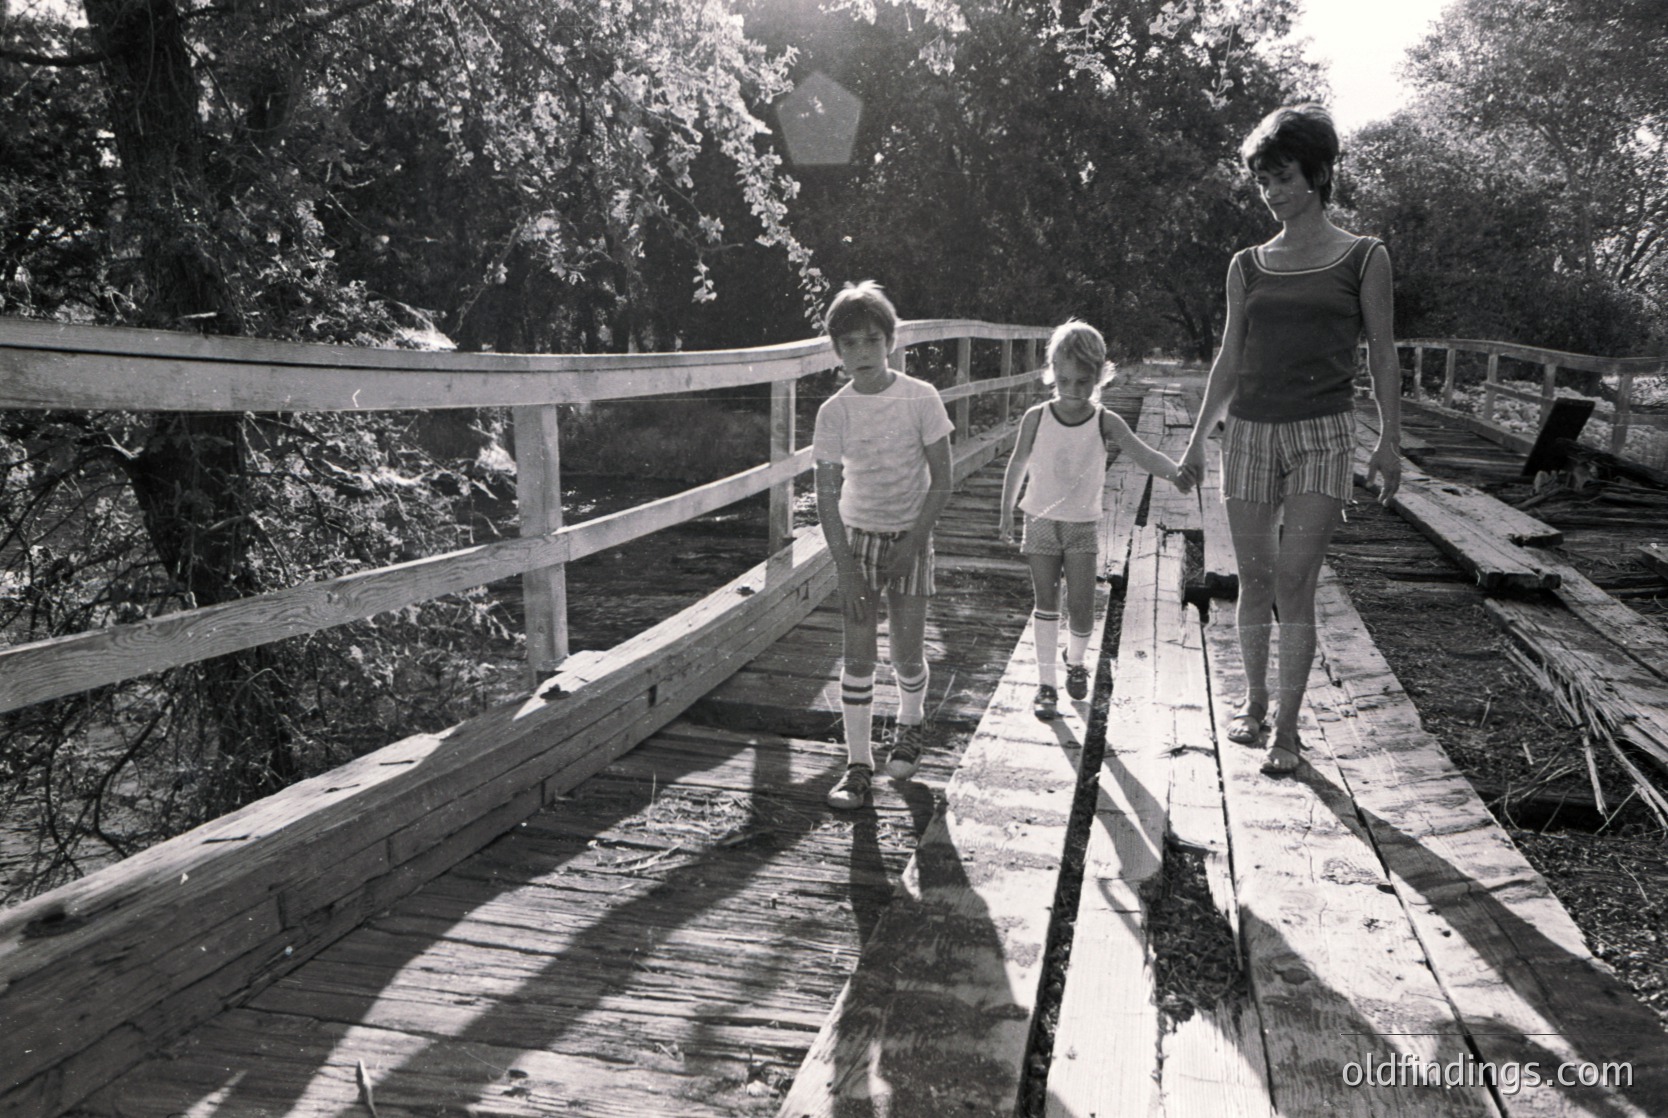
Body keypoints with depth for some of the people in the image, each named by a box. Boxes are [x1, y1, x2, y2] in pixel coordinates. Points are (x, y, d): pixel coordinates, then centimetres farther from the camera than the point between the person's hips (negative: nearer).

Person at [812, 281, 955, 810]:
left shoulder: (920, 398, -11)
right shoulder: (833, 412, -7)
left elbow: (941, 481, -7)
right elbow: (827, 496, -5)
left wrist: (911, 543, -13)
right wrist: (846, 569, -10)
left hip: (910, 537, -1)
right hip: (855, 537, 1)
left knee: (906, 653, 4)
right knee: (857, 654, 0)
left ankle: (910, 726, 35)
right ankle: (858, 763, 10)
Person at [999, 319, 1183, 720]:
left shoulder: (1105, 423, -9)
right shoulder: (1036, 419, -8)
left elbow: (1143, 454, -22)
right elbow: (1018, 466, 5)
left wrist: (1175, 471, -42)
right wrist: (1006, 514, 12)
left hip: (1083, 525, 0)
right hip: (1041, 520, 0)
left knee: (1081, 607, 0)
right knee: (1045, 603, 1)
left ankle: (1075, 660, 31)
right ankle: (1047, 683, 9)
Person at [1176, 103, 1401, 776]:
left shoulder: (1363, 258, 5)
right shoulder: (1247, 266, 11)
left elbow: (1382, 355, 5)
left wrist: (1389, 441, -2)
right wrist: (1197, 439, 12)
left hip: (1322, 433, -3)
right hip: (1249, 431, 3)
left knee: (1295, 583, -9)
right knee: (1254, 580, 5)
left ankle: (1287, 728, -1)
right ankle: (1254, 701, 22)